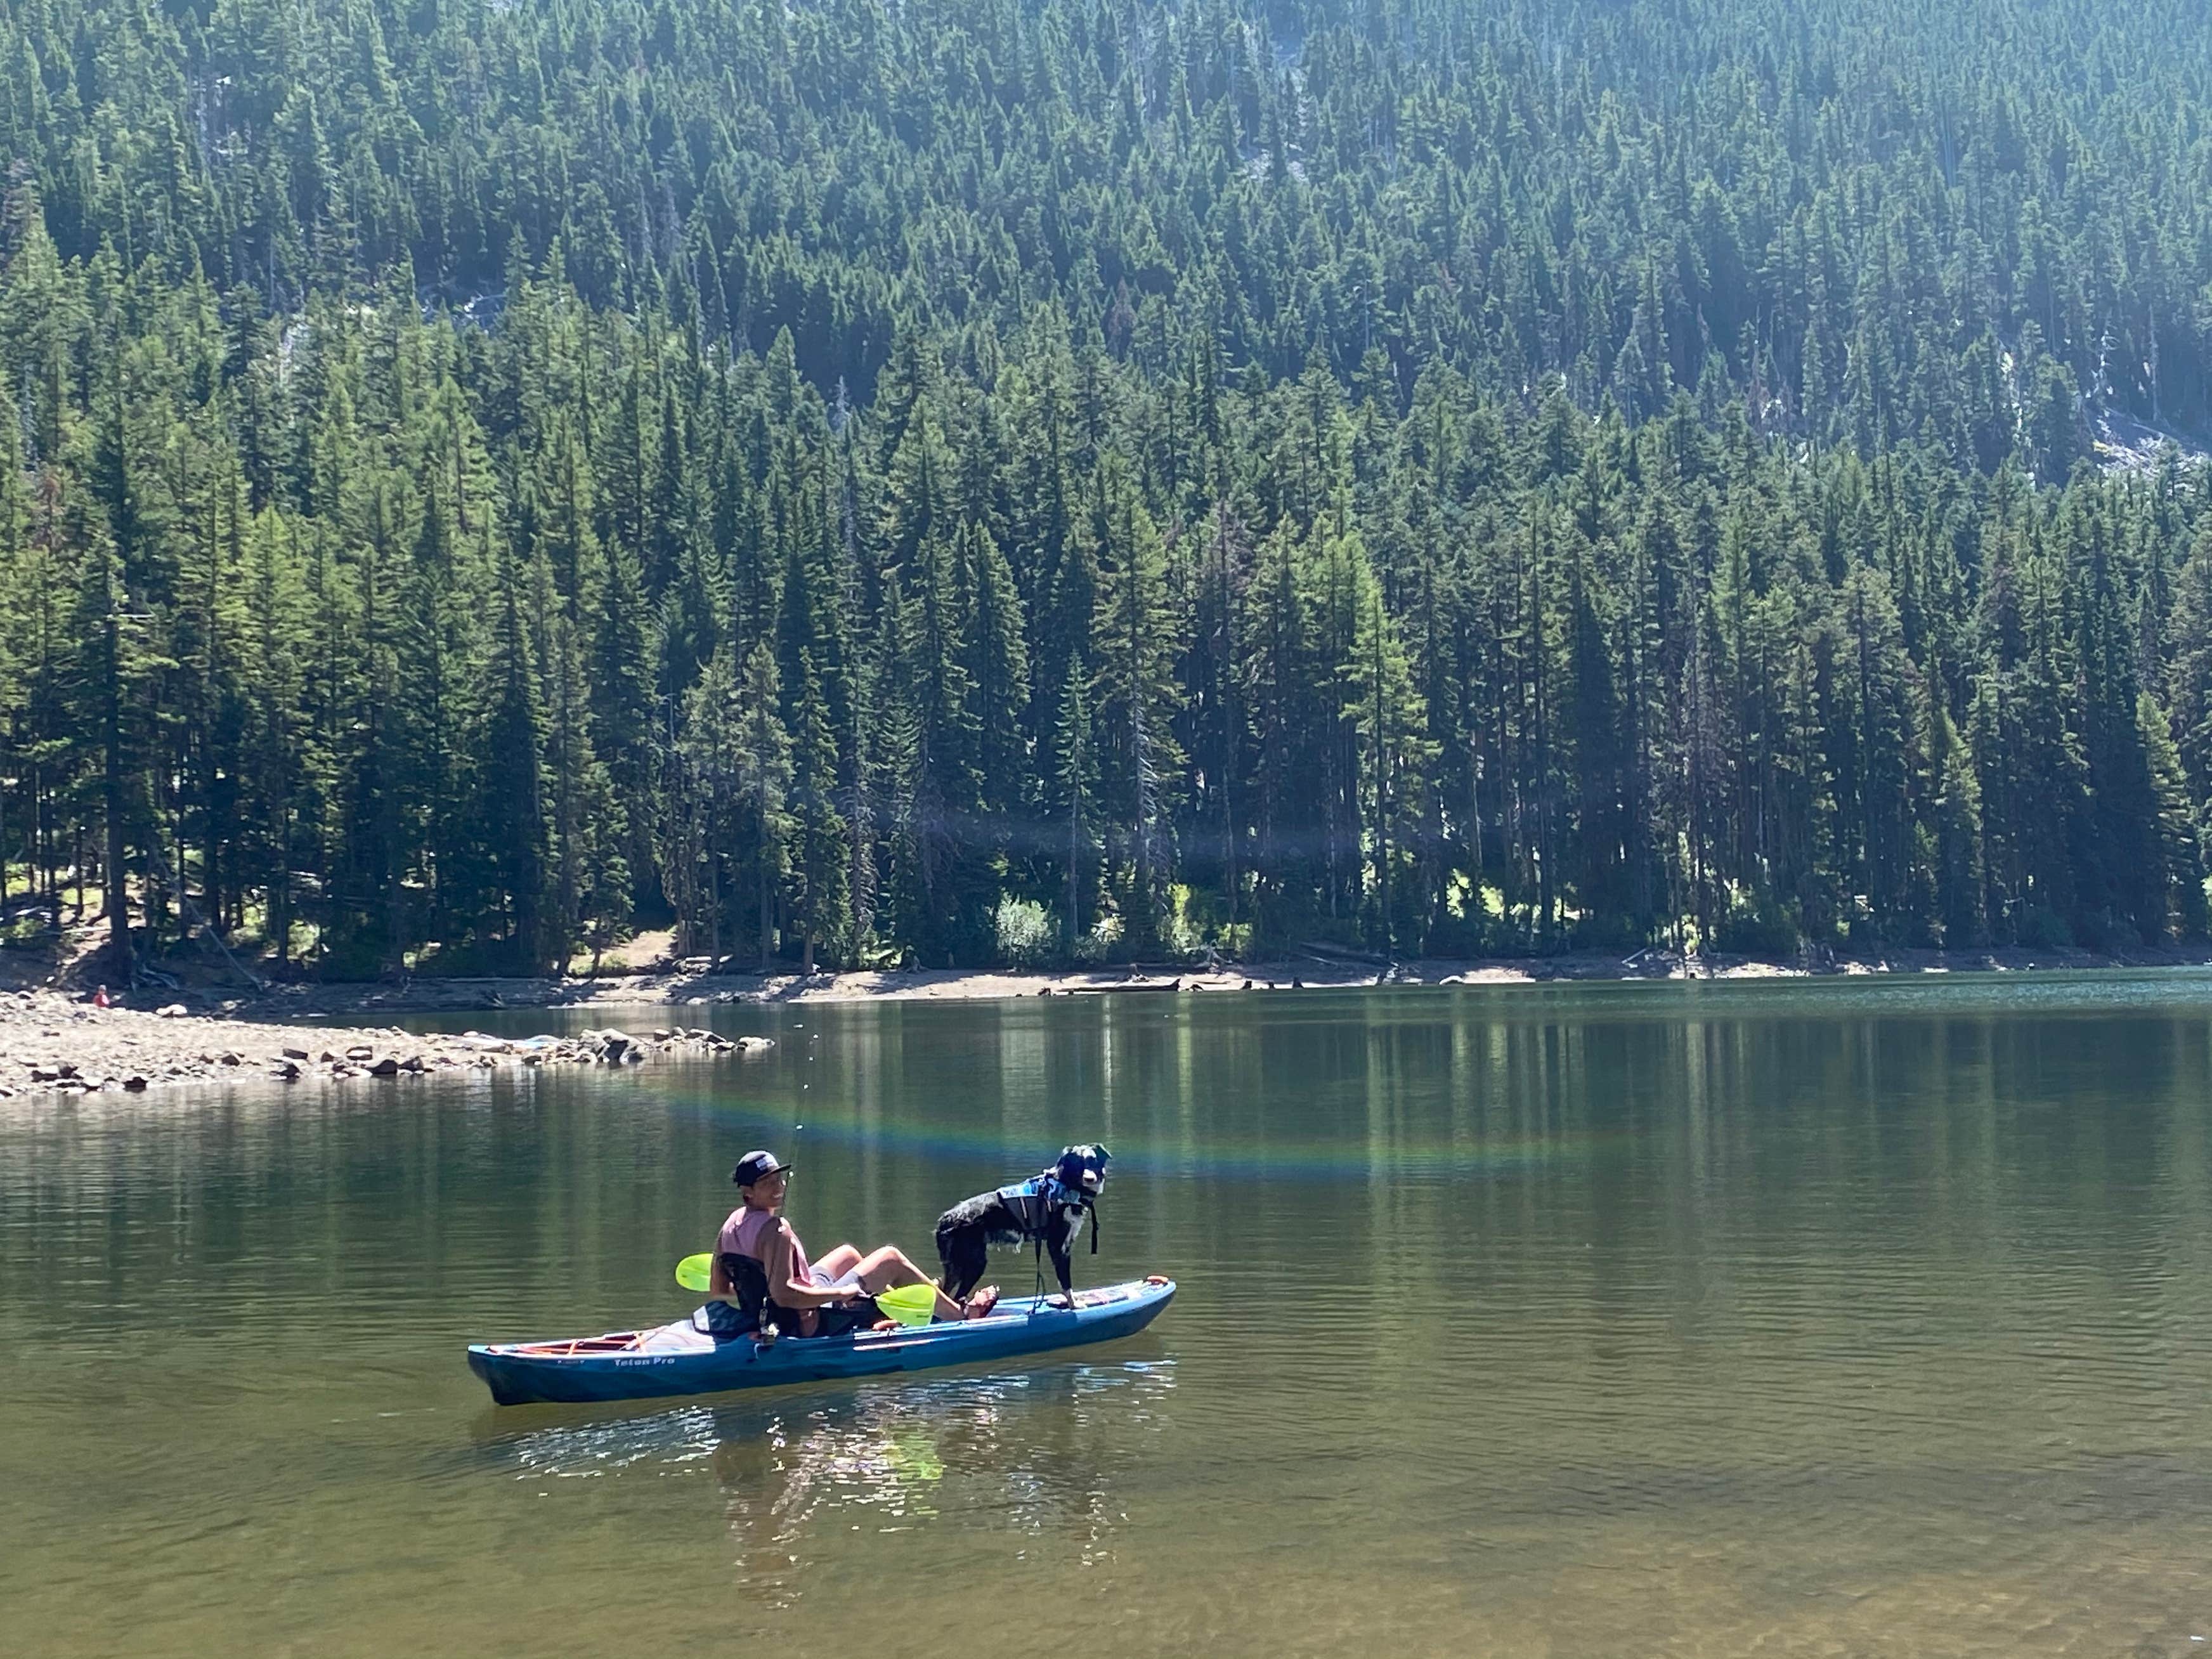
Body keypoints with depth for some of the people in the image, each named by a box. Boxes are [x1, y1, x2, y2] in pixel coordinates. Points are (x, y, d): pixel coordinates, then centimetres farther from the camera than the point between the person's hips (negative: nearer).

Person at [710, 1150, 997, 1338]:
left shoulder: (732, 1224, -3)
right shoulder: (775, 1230, -29)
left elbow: (718, 1290, 3)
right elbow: (783, 1295, -36)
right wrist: (841, 1293, -26)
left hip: (771, 1320, 9)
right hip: (811, 1323, -9)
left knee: (848, 1254, 31)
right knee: (891, 1258, 5)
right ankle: (962, 1314, 22)